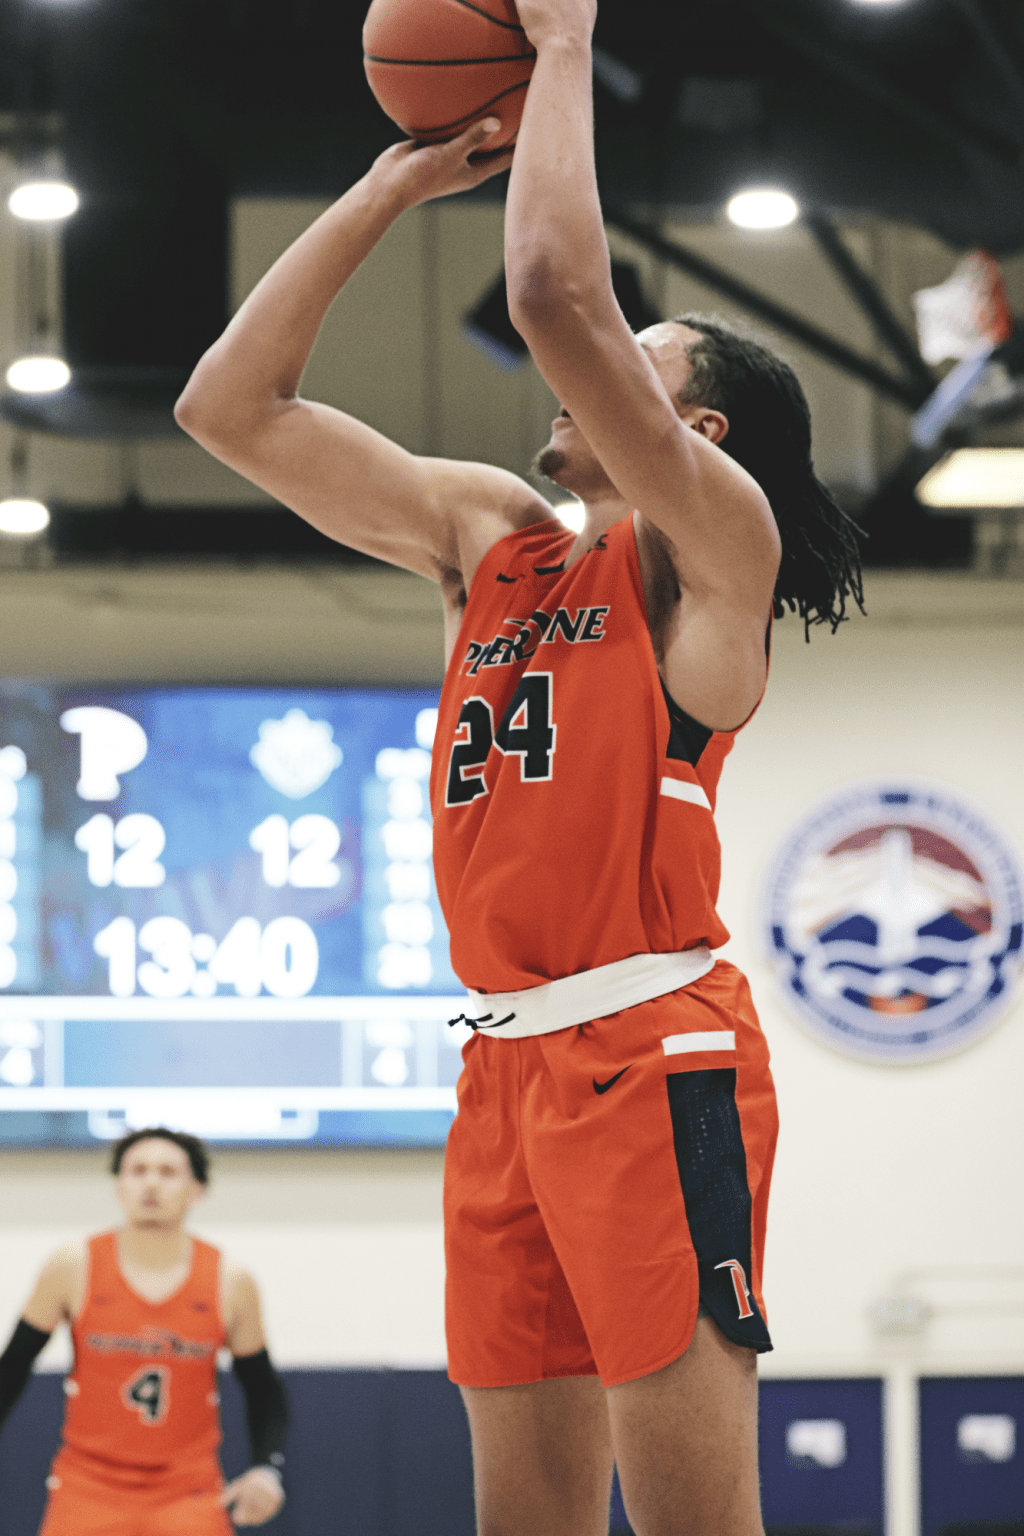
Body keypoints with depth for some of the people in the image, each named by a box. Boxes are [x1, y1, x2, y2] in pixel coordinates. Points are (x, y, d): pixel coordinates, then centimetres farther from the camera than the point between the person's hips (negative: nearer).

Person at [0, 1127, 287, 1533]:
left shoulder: (230, 1283, -3)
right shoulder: (72, 1269, -5)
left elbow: (264, 1393, 7)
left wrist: (267, 1470, -8)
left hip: (189, 1497, 0)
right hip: (88, 1491, 0)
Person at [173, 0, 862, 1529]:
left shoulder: (714, 545, -1)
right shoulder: (487, 532, 19)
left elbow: (556, 293, -16)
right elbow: (231, 406, 18)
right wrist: (393, 185, 15)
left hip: (650, 1058, -7)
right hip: (505, 1066, 7)